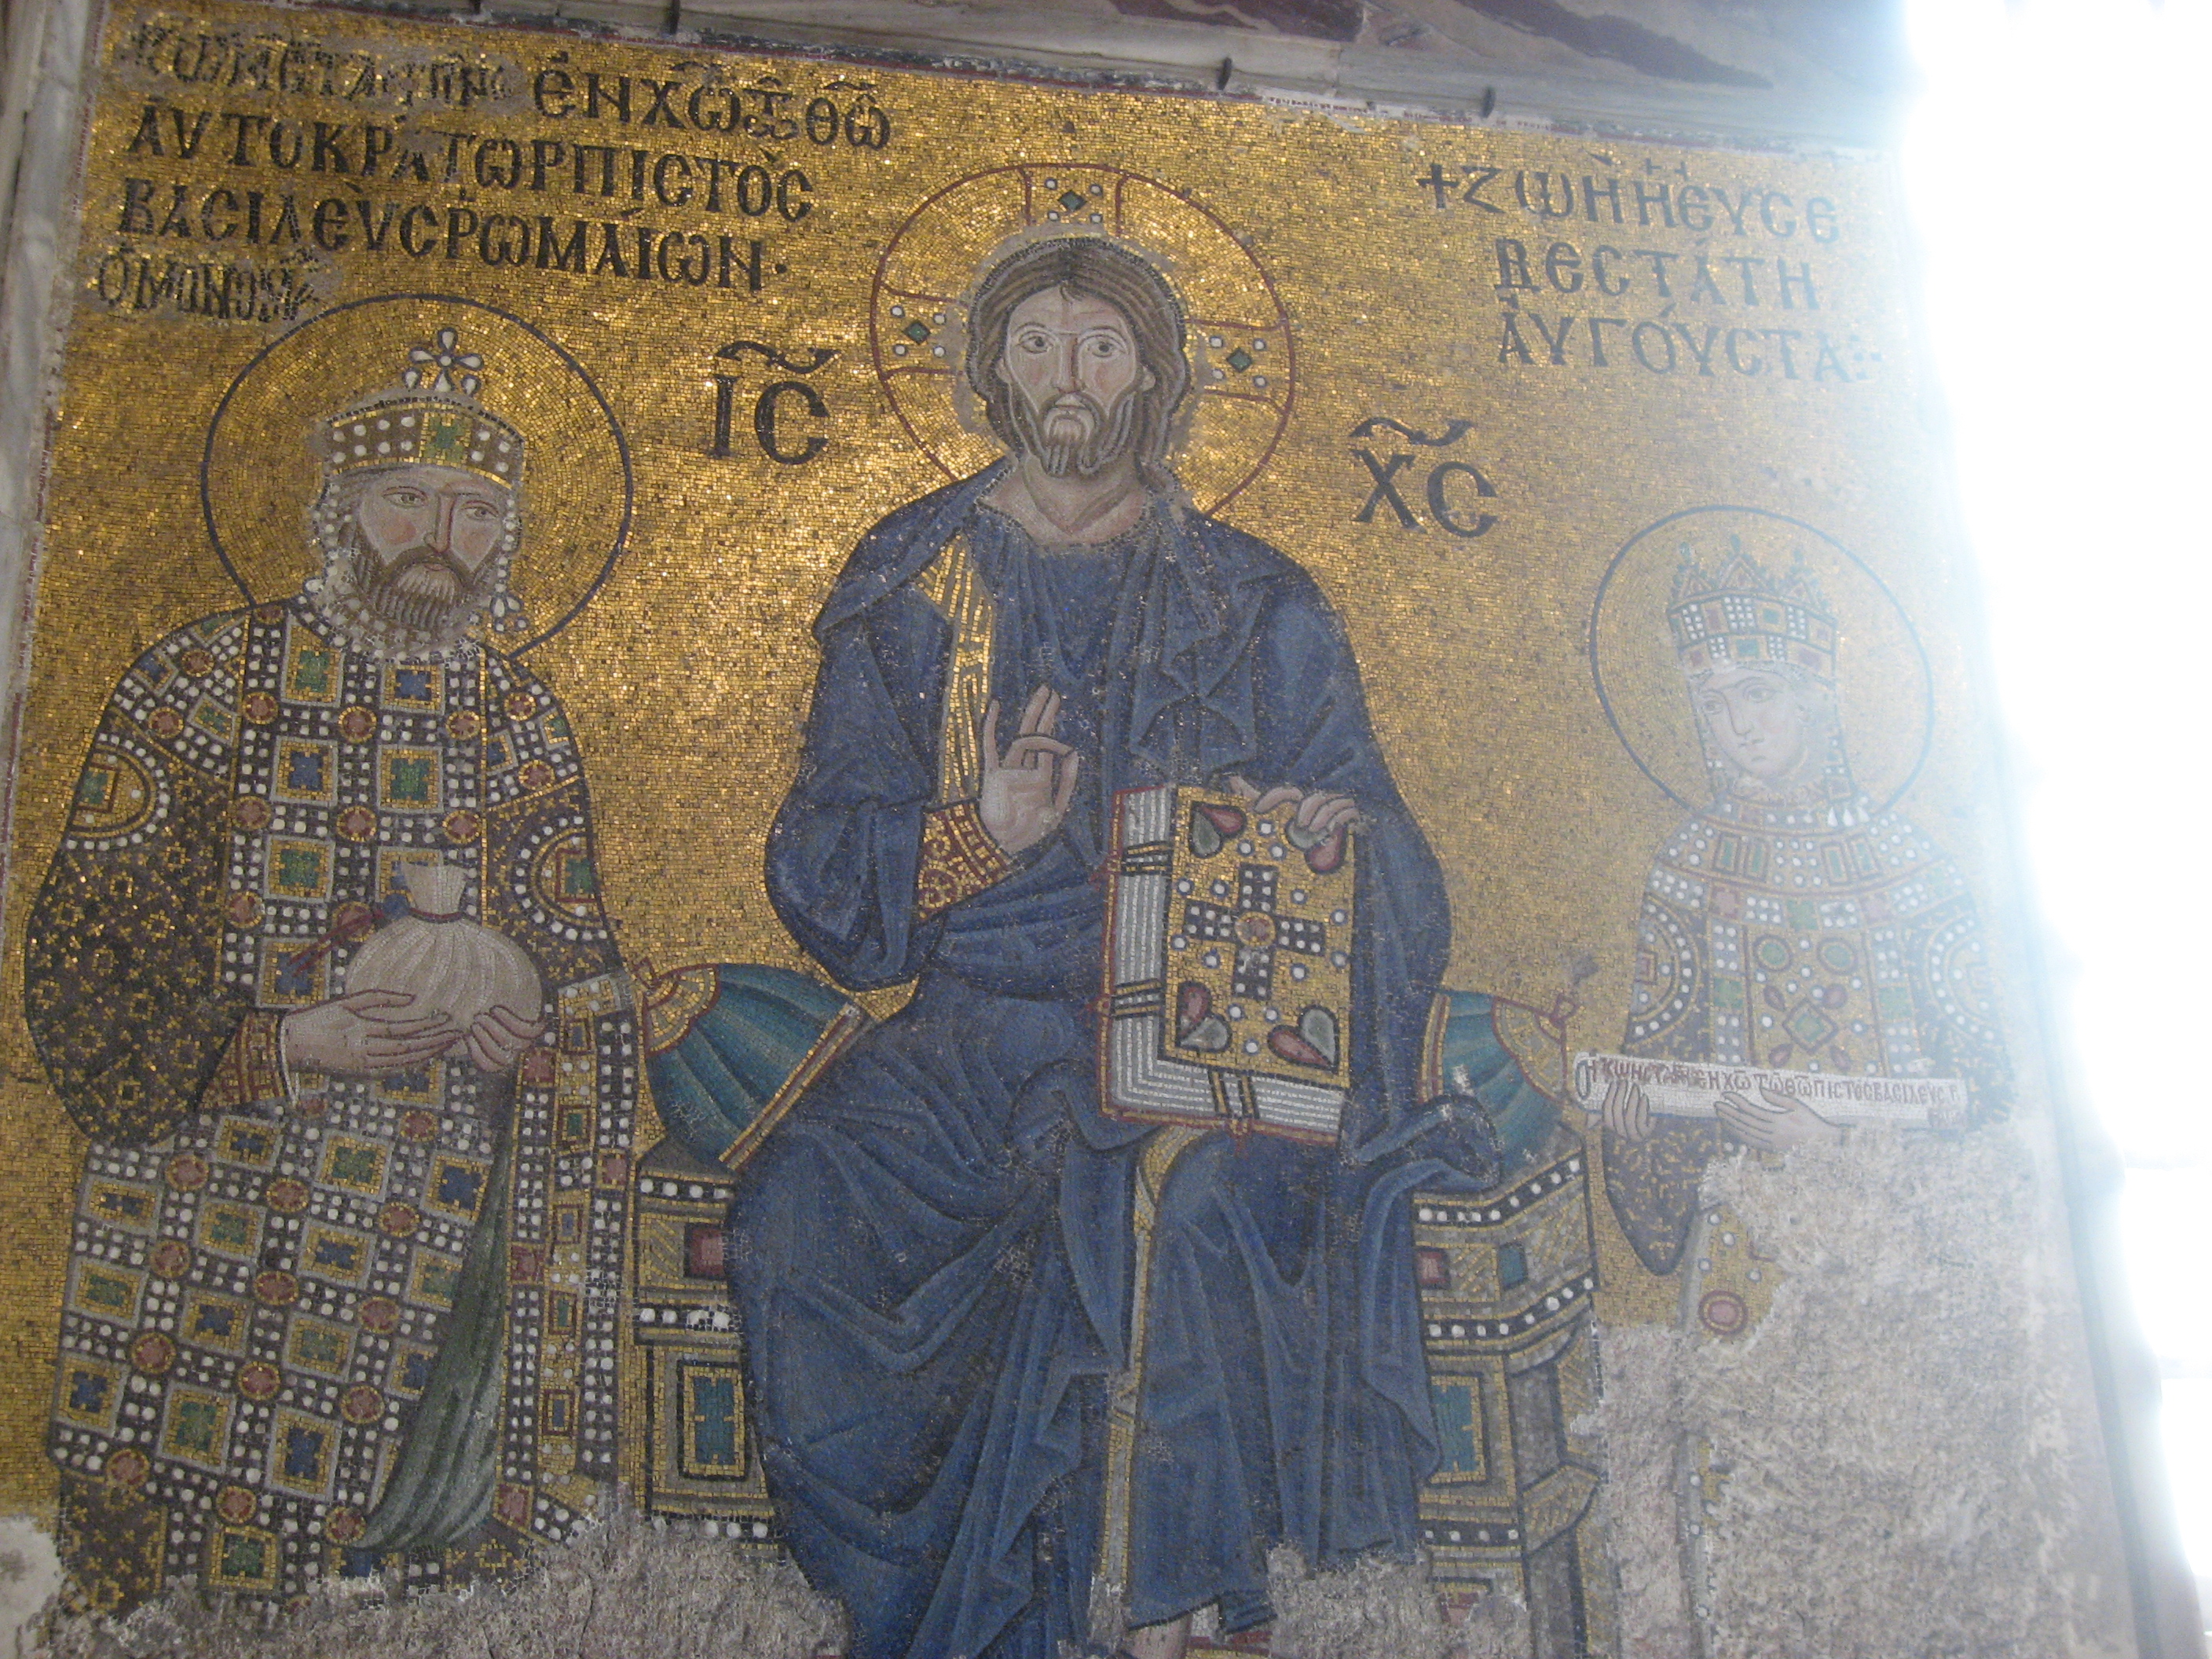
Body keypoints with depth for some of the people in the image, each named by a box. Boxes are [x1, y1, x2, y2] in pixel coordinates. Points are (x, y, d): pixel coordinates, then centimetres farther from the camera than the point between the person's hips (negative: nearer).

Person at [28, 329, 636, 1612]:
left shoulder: (521, 724, 10)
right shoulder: (198, 686, -2)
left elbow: (578, 961, 15)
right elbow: (85, 962, -4)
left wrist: (526, 1023, -8)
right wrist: (287, 1044, -16)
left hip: (444, 1226, 3)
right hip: (222, 1207, -3)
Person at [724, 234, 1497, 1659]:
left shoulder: (1252, 605, 12)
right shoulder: (912, 582, 14)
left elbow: (1380, 855, 10)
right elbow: (822, 867, 7)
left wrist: (1333, 828, -16)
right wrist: (980, 833, -13)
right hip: (980, 1019, 2)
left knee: (1186, 1197, -34)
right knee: (795, 1212, -25)